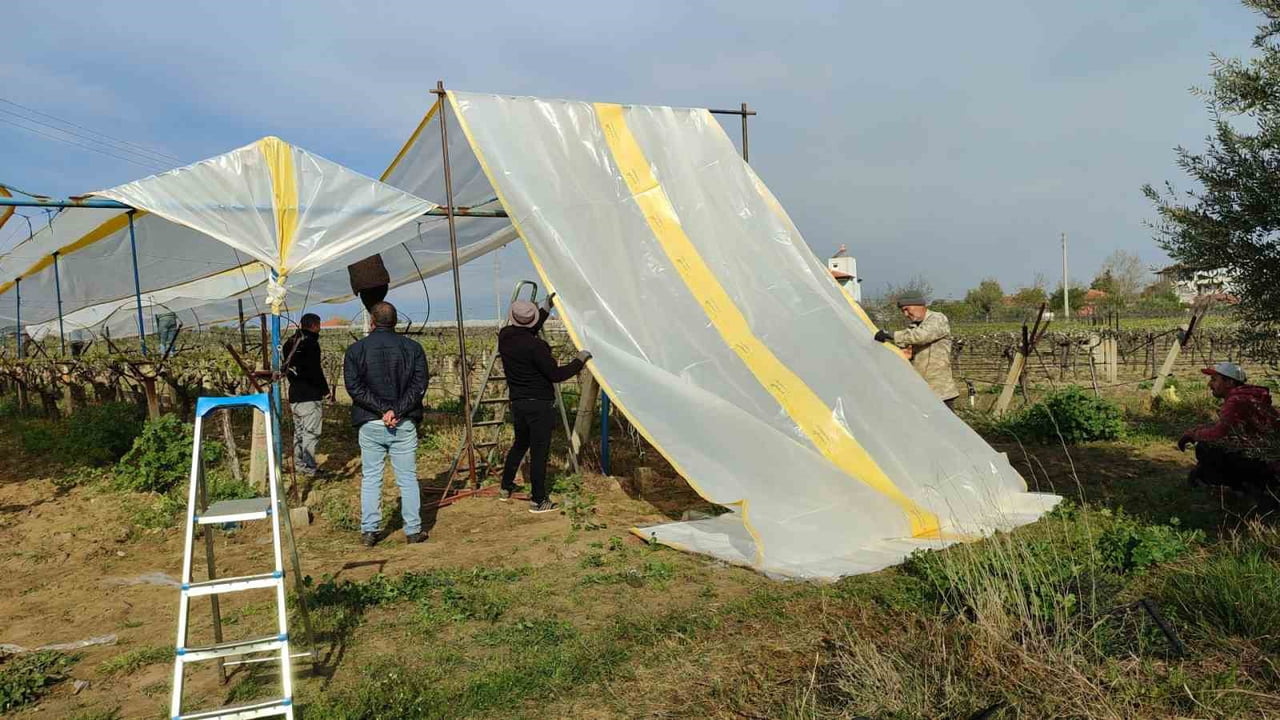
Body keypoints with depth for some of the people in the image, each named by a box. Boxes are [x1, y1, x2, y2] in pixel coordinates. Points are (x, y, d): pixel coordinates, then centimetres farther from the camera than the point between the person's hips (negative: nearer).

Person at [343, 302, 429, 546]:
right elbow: (419, 384, -6)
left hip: (370, 424, 0)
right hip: (404, 424, 0)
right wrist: (396, 411, -11)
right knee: (408, 478, 6)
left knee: (370, 478, 9)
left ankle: (369, 531, 12)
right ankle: (413, 530, 9)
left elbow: (354, 386, -6)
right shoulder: (412, 348, 2)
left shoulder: (356, 350, 2)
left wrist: (382, 409, -10)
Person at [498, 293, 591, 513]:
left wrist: (547, 306, 24)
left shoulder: (504, 337, 1)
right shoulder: (535, 346, -21)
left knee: (520, 444, 25)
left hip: (517, 402, 8)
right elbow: (555, 374, -18)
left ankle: (506, 487, 36)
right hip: (539, 404, -7)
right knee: (539, 451, 0)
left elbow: (528, 331, 21)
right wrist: (580, 361, -7)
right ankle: (538, 500, 7)